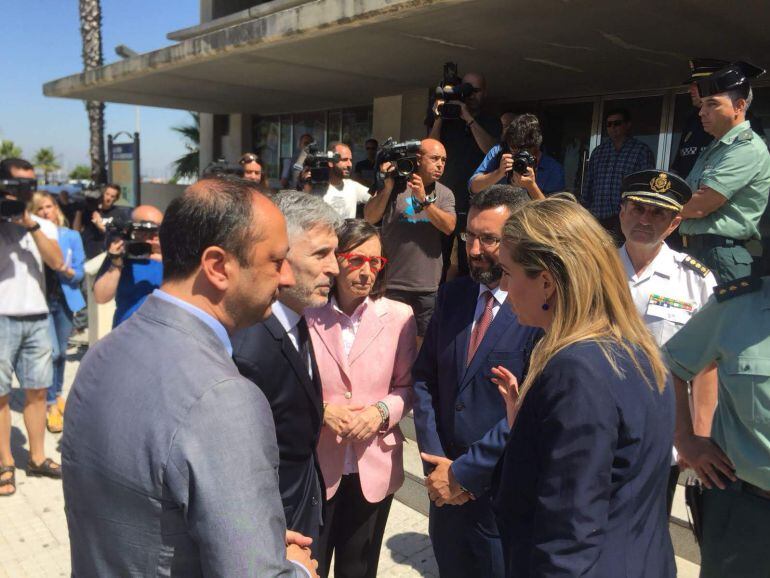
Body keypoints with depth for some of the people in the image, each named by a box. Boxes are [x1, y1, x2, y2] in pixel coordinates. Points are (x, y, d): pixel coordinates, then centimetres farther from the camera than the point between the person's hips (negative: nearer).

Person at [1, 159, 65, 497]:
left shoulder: (43, 225, 10)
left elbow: (57, 262, -7)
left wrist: (30, 223, -14)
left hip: (37, 318, 4)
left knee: (37, 390, 10)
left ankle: (37, 457, 21)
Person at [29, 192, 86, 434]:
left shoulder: (71, 236, -1)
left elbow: (80, 273, -1)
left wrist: (68, 271, -22)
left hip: (65, 300, 3)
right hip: (40, 300, -3)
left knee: (62, 352, 14)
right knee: (51, 351, -11)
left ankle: (58, 394, 34)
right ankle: (51, 404, 3)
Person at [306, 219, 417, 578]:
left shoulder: (398, 316, -5)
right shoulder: (306, 314, -10)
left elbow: (407, 386, 3)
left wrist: (381, 411, -15)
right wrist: (321, 411, -17)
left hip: (374, 468, 2)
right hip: (314, 468, -1)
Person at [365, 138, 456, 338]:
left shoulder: (445, 194, 9)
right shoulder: (395, 185, -1)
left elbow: (449, 226, -8)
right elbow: (370, 218, -10)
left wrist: (424, 200, -19)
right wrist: (388, 184, -17)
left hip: (429, 286, 3)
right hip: (393, 284, -2)